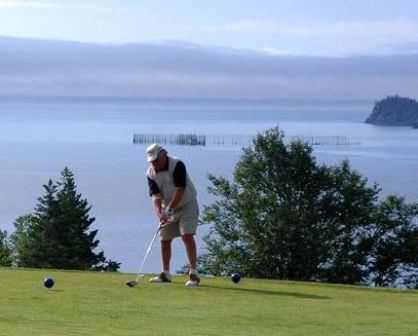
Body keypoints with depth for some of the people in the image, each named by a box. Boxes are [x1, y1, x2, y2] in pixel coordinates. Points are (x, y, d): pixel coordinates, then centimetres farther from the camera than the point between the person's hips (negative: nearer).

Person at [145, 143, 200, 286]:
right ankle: (165, 274, 18)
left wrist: (170, 208, -30)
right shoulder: (151, 173, -6)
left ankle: (193, 273, -21)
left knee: (187, 236, -20)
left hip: (187, 205, -6)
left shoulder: (177, 165, -21)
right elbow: (155, 195, -13)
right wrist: (159, 212, -30)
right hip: (168, 209, 6)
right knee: (164, 240, 5)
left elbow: (180, 189, -25)